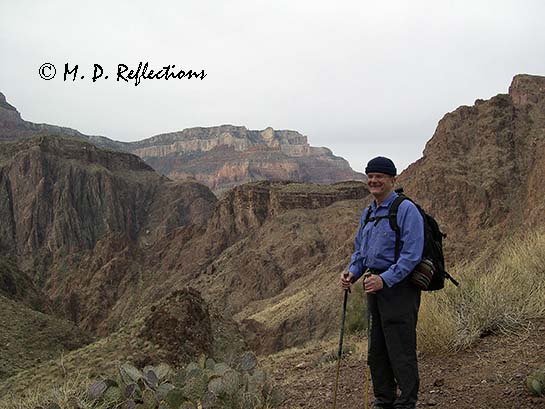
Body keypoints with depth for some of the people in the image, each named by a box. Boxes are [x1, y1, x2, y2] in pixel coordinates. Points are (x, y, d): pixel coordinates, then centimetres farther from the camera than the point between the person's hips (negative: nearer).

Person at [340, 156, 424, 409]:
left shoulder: (406, 210, -11)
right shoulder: (368, 214, 15)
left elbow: (412, 255, -19)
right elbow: (360, 250, 23)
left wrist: (385, 279, -25)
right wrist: (352, 272, 4)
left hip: (399, 287, -8)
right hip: (375, 287, 8)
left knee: (401, 350, -5)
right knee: (376, 350, 14)